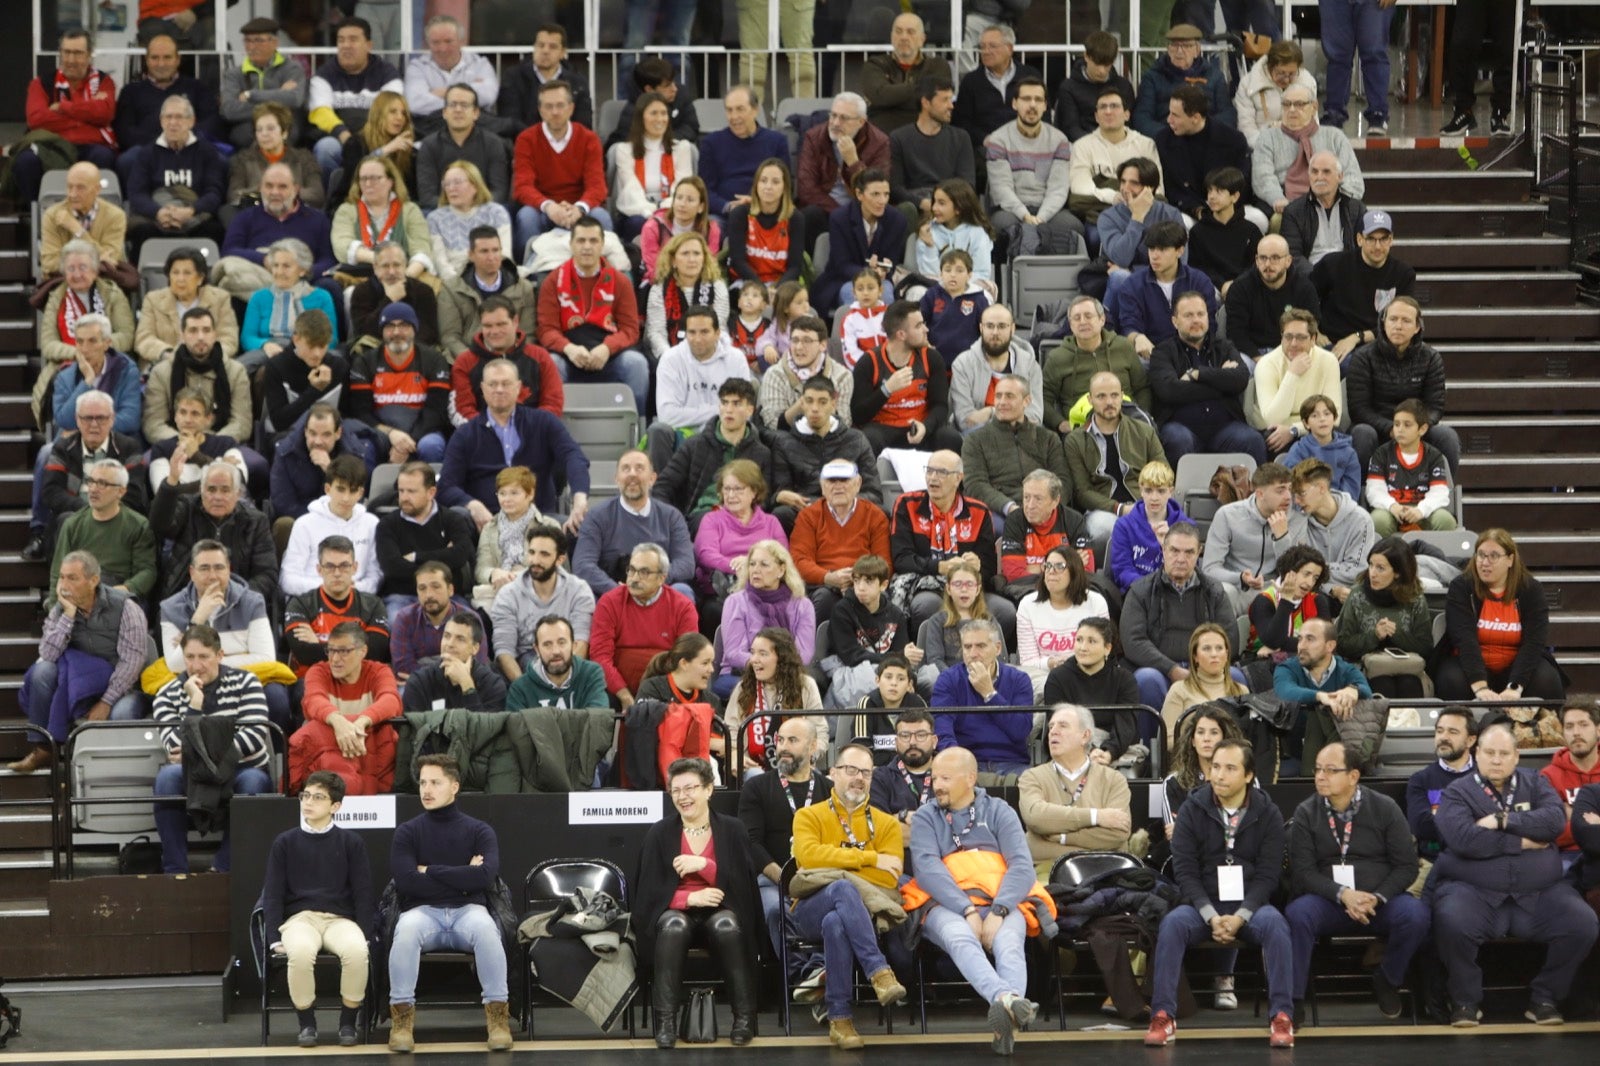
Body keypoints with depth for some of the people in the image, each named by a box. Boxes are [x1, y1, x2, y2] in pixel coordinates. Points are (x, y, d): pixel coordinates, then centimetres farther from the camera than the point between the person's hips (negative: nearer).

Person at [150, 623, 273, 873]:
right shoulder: (168, 694, 4)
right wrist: (195, 703, -17)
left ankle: (223, 867, -32)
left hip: (243, 771, -1)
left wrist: (205, 754, -20)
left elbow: (255, 736, -13)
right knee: (168, 776, -31)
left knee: (252, 781, -35)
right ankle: (175, 871, -32)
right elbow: (176, 749, -11)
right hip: (193, 780, 1)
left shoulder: (244, 683, 2)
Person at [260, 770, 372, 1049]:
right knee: (300, 952, -37)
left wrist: (365, 935, -4)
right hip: (299, 918, 0)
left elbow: (363, 893, 9)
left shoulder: (351, 842, 10)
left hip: (340, 918, 0)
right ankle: (306, 1023, -15)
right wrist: (275, 938, -5)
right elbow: (272, 893, 8)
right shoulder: (285, 842, 11)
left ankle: (348, 1023, -14)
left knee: (356, 951, -35)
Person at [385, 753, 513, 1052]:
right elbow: (407, 882, -9)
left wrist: (432, 872, -8)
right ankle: (401, 1016, -27)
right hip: (424, 911, 0)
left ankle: (498, 1014, -27)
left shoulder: (479, 831, 7)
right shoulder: (408, 832, 7)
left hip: (468, 910, 0)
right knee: (407, 929, -37)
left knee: (485, 927, -37)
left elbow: (485, 877, -12)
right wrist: (462, 878, -7)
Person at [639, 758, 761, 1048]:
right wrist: (690, 898, -19)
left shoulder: (732, 830, 4)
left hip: (720, 910, 0)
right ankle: (666, 1021, -36)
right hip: (676, 910, 0)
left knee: (726, 926, -36)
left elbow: (742, 883, -4)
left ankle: (744, 1017, -26)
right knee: (673, 926, -36)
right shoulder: (660, 833, 5)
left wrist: (703, 864, -17)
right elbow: (650, 889, -2)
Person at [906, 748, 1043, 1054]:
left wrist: (999, 911, -15)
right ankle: (1006, 999, -65)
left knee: (1008, 942, -35)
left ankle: (1006, 1022, -62)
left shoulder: (999, 812, 18)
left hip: (1001, 904, 1)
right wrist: (968, 911, -16)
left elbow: (1022, 865, 4)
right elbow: (927, 868, -1)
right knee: (960, 939, -38)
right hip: (947, 906, -1)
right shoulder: (926, 818, 17)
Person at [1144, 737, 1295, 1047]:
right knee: (1172, 923, -31)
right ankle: (1162, 1016, -30)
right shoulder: (1192, 810, 2)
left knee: (1275, 925, -33)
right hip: (1203, 905, 0)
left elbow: (1268, 874, -3)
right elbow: (1185, 871, -3)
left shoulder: (1267, 814, 2)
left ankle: (1282, 1015, -30)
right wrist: (1211, 916, -17)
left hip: (1250, 905, 0)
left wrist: (1240, 917, -18)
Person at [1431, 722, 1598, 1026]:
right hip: (1473, 891, -3)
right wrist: (1522, 842, -8)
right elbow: (1463, 838, -13)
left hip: (1539, 892, 3)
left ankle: (1544, 997, 0)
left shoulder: (1535, 784, 15)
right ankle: (1466, 1000, -9)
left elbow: (1555, 819, -4)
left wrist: (1503, 820, -11)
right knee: (1451, 925, -34)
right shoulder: (1458, 793, 5)